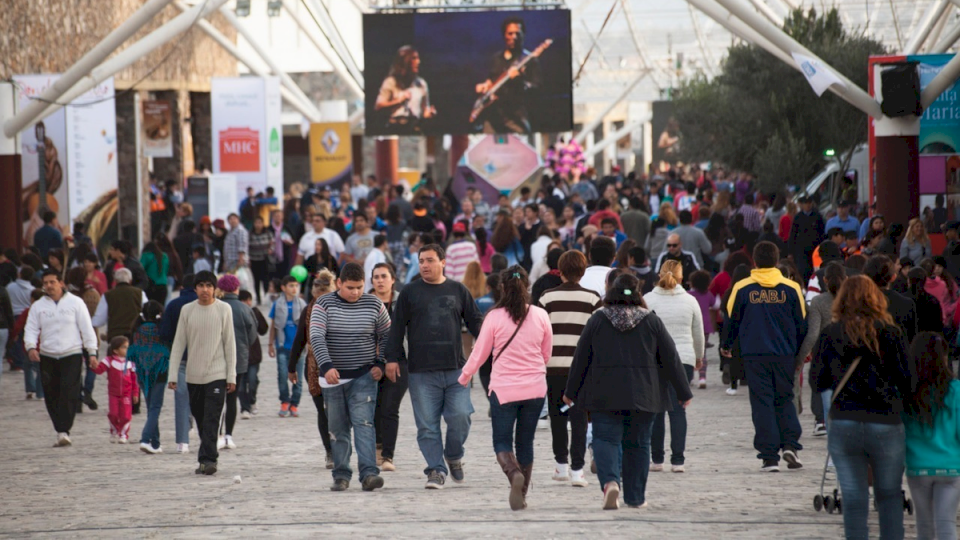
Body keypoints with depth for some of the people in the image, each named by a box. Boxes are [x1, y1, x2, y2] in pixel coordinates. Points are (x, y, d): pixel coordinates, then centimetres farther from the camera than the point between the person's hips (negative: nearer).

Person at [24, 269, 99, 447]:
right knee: (52, 396, 2)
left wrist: (92, 352, 0)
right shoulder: (38, 306, 9)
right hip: (47, 357, 3)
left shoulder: (75, 303, 3)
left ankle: (64, 431, -17)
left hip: (72, 354, -3)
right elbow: (31, 329, 5)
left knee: (69, 393, -15)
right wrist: (31, 347, -14)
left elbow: (86, 329, 5)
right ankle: (60, 431, 12)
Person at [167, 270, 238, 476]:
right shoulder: (187, 310, 5)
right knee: (200, 421, 8)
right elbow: (178, 343, 7)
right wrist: (172, 374, 1)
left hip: (217, 374, -3)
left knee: (211, 420, -12)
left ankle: (207, 459, -15)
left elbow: (229, 343, 2)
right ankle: (208, 459, 16)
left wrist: (232, 376, -2)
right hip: (193, 375, 3)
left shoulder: (224, 309, 0)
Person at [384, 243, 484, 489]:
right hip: (421, 372, 0)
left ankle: (453, 455, 18)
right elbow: (397, 327, 7)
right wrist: (392, 358, 0)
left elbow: (475, 323, 13)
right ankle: (436, 469, 4)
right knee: (427, 425, -2)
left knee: (460, 417, -8)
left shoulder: (458, 291, 11)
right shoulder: (410, 292, 8)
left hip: (455, 369, 0)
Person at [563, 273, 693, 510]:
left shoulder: (598, 320, 0)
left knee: (605, 439, -1)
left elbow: (581, 358, 3)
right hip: (642, 396, 1)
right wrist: (683, 392, 12)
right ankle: (635, 497, 14)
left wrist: (571, 391, 13)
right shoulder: (651, 321, 2)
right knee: (638, 444, 10)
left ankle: (609, 481, -26)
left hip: (605, 393, -1)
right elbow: (671, 358, 4)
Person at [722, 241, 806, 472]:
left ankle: (769, 456, -2)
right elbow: (802, 324, 7)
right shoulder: (791, 288, 0)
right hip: (784, 355, 1)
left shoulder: (742, 288, -3)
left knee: (762, 403, 3)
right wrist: (799, 352, 23)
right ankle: (790, 444, -4)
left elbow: (732, 319, 6)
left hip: (754, 356, -1)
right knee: (785, 400, 15)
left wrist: (726, 345, 25)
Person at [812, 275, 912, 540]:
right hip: (886, 425, -1)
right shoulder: (890, 332, -2)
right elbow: (906, 382, -2)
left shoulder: (830, 334, 1)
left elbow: (820, 382, 6)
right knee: (889, 495, 14)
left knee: (853, 499, 5)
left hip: (843, 426, 1)